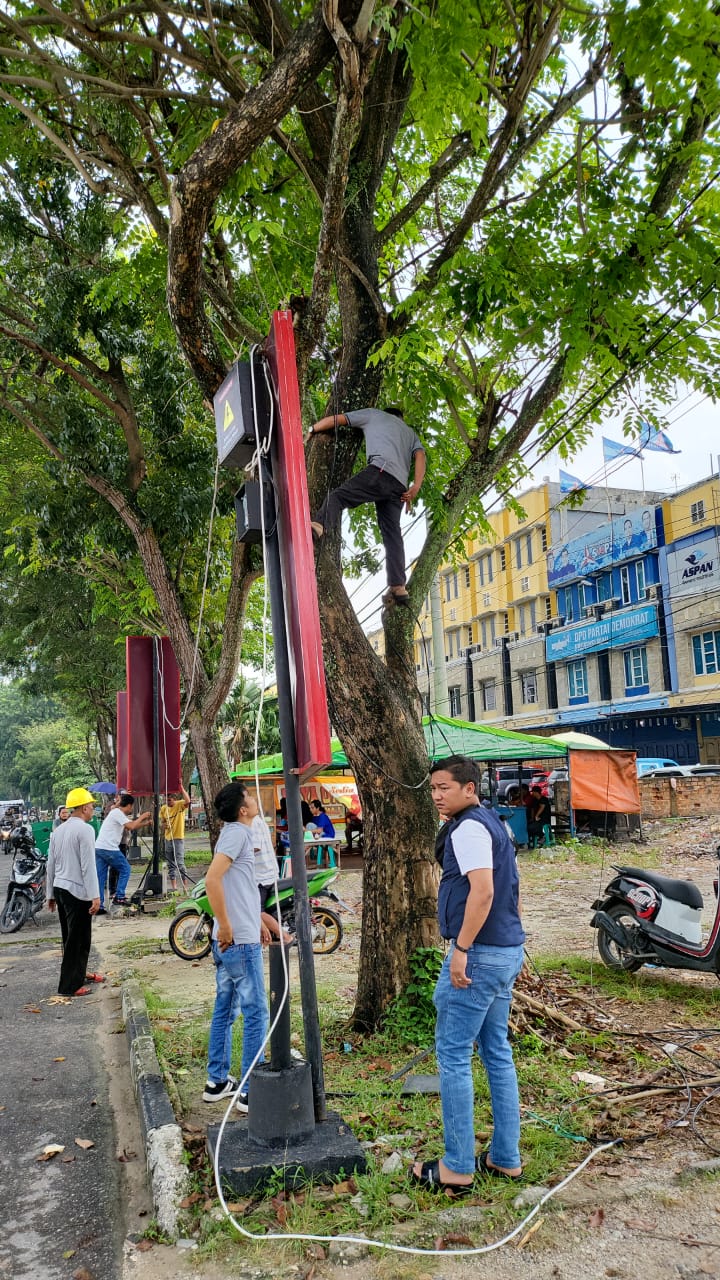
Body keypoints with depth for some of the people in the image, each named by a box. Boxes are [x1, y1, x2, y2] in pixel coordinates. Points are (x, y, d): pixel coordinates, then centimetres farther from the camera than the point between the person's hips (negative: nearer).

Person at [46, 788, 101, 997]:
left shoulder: (58, 830, 11)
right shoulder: (85, 830, -14)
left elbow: (51, 864, 15)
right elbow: (88, 866, -19)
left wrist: (51, 894, 22)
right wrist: (95, 895, -18)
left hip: (60, 888, 9)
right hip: (78, 892, -9)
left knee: (71, 937, 19)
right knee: (78, 939, 0)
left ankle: (78, 974, 32)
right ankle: (69, 986, 3)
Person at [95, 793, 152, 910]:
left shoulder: (116, 812, 21)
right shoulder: (118, 813, -10)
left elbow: (130, 826, 27)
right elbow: (131, 826, -21)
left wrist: (145, 822, 24)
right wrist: (141, 817, -7)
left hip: (98, 847, 9)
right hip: (109, 849, -9)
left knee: (100, 877, 7)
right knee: (125, 869, 6)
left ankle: (98, 905, 6)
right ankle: (119, 897, 4)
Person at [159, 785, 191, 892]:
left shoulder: (180, 805, -9)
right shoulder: (163, 808, 6)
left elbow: (188, 801, -32)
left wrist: (181, 787, -32)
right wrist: (164, 825, -7)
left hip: (178, 839, -6)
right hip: (168, 838, 6)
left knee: (180, 863, -9)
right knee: (170, 864, 10)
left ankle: (185, 886, -4)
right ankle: (174, 886, 18)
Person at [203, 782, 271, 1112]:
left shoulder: (236, 833, 13)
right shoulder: (237, 834, -16)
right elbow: (212, 880, -28)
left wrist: (257, 922, 24)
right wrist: (225, 926, -23)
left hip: (230, 940, 10)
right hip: (239, 940, -10)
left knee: (224, 1010, 16)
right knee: (256, 1013, -2)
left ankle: (217, 1081, 27)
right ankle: (250, 1091, 4)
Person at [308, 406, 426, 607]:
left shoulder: (374, 415, 29)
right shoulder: (410, 432, 39)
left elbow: (335, 420, 24)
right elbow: (420, 455, 18)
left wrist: (311, 430, 39)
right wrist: (415, 488, 5)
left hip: (381, 470, -5)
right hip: (400, 486, 5)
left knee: (338, 496, -17)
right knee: (392, 534, 4)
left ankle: (318, 525, -48)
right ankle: (398, 587, -4)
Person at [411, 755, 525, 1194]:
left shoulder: (468, 828, -15)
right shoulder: (494, 824, 15)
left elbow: (483, 890, -26)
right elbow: (511, 891, 19)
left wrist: (461, 949, -23)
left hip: (480, 954, -10)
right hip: (507, 951, 10)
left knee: (453, 1055, -1)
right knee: (498, 1052, 16)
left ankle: (457, 1168, 6)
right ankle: (506, 1158, 24)